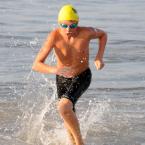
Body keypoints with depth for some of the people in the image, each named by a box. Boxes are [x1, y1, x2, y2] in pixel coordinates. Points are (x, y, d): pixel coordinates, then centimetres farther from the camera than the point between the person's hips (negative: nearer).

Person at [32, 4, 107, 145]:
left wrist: (99, 57, -14)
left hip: (82, 77, -2)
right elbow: (36, 65, -30)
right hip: (62, 79, 2)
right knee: (69, 116, 20)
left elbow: (103, 34, -1)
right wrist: (54, 70, -49)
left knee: (63, 107, -28)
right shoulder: (54, 36, -28)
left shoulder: (86, 32, -26)